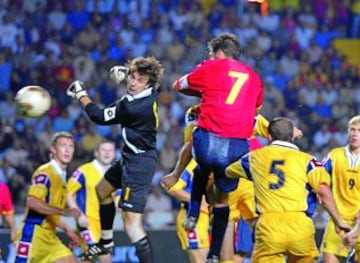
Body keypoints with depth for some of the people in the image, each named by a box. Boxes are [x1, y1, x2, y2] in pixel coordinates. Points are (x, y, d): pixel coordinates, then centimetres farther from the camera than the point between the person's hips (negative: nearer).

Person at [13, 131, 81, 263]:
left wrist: (67, 229, 19)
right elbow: (33, 202, -26)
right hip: (32, 234, -9)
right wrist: (65, 212, -28)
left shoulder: (61, 175, 17)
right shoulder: (44, 173, -11)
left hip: (49, 237, 9)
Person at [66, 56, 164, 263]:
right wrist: (126, 71, 28)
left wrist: (81, 95, 0)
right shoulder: (152, 94, -6)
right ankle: (106, 242, 49)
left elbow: (99, 117, -12)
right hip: (131, 157, 11)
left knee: (132, 223, -16)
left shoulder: (130, 107, -29)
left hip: (138, 163, -11)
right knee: (102, 190, 32)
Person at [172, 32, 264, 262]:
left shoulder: (211, 68, 8)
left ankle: (193, 214, 21)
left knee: (202, 169, 34)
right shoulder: (253, 77, 19)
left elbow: (179, 85, 22)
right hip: (238, 147, 2)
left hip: (208, 141, -2)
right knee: (222, 199, 18)